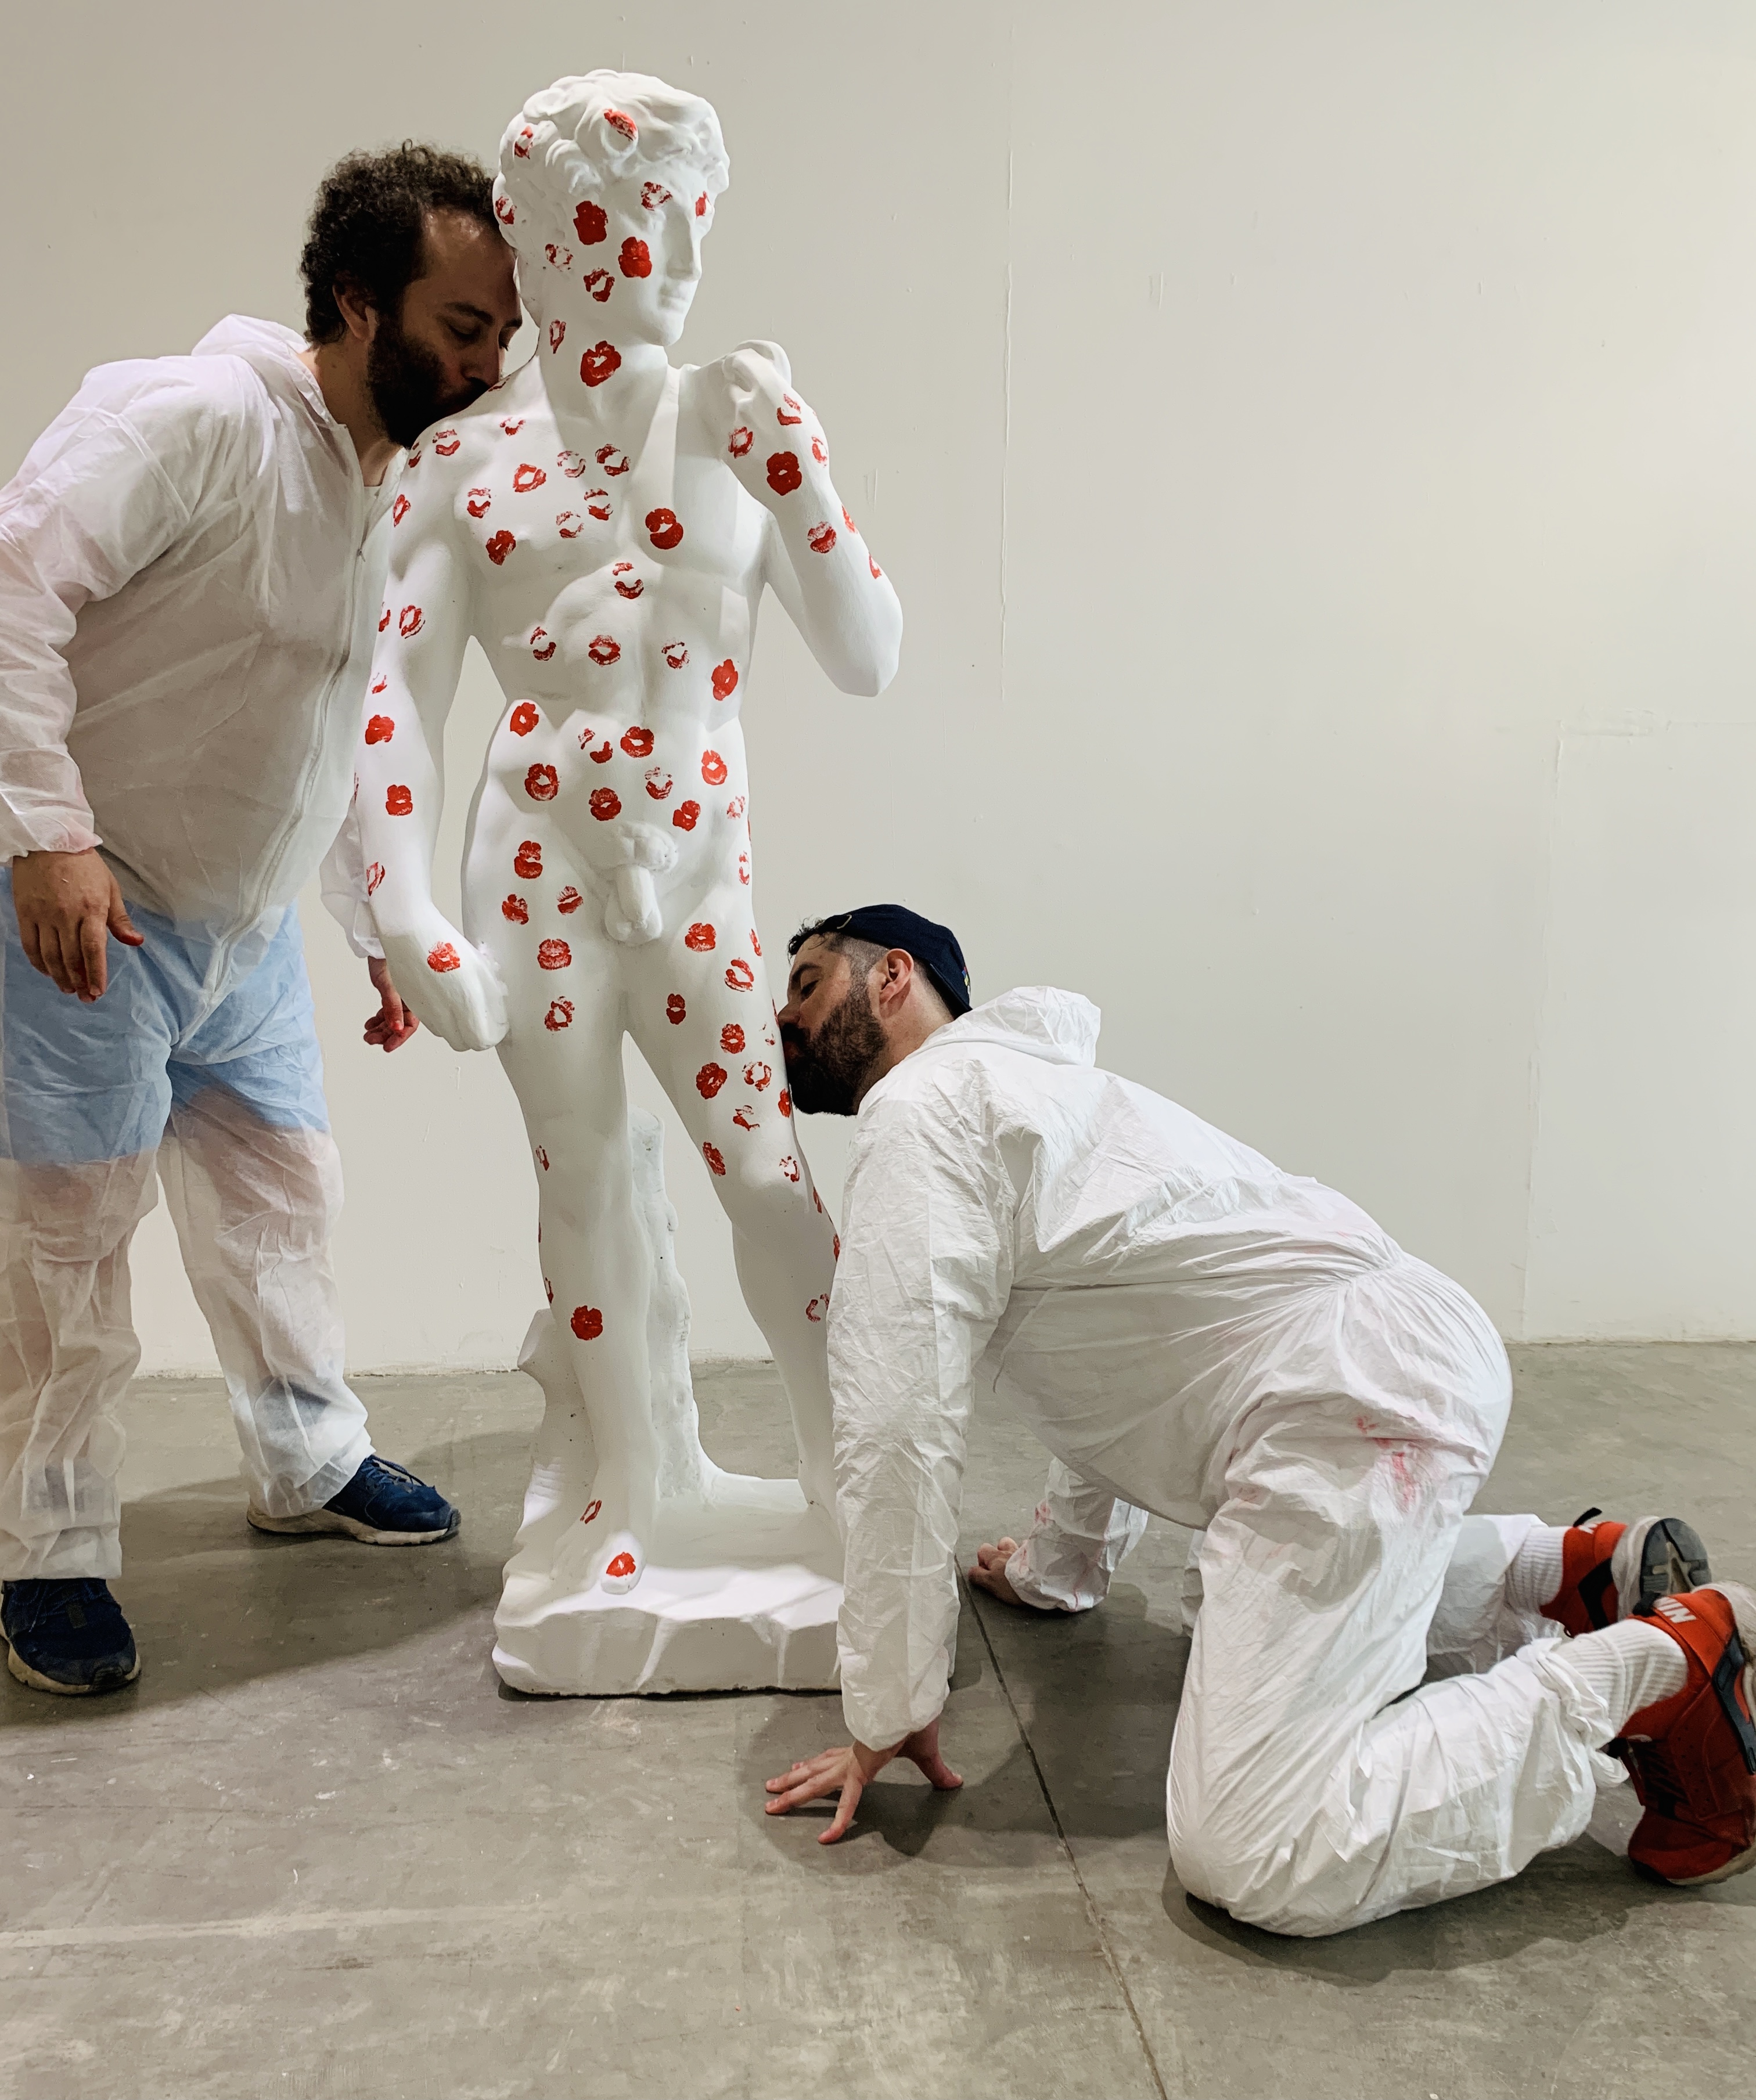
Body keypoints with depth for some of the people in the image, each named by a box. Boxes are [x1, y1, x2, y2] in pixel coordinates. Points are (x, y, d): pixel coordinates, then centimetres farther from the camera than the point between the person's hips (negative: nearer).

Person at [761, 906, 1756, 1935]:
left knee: (1253, 1860, -16)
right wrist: (1060, 1565, 37)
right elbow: (1119, 1368, 30)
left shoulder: (920, 1108, -8)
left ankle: (1670, 1664, -7)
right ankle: (1581, 1566, 23)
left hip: (1355, 1399, -11)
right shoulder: (1008, 1080, 23)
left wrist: (890, 1714, -5)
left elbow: (903, 1432, -14)